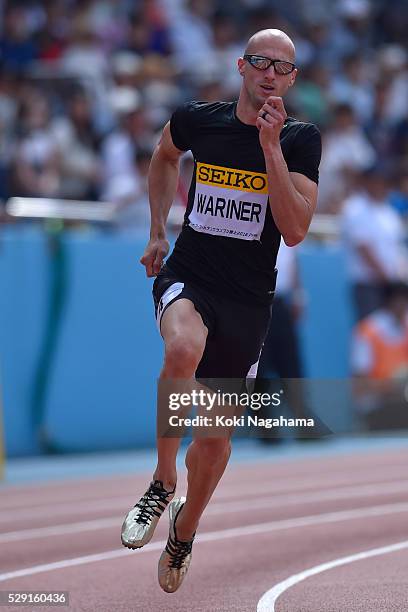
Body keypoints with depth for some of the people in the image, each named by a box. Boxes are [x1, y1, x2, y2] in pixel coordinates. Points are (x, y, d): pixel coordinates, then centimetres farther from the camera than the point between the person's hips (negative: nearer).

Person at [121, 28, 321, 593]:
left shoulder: (301, 139, -8)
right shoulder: (197, 119, -3)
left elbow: (295, 232, -18)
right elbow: (165, 156, 22)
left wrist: (270, 146, -23)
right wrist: (158, 232, 15)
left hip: (248, 299, 1)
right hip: (187, 277, -1)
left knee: (216, 436, 10)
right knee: (185, 347, -37)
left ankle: (183, 536, 38)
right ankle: (163, 483, -19)